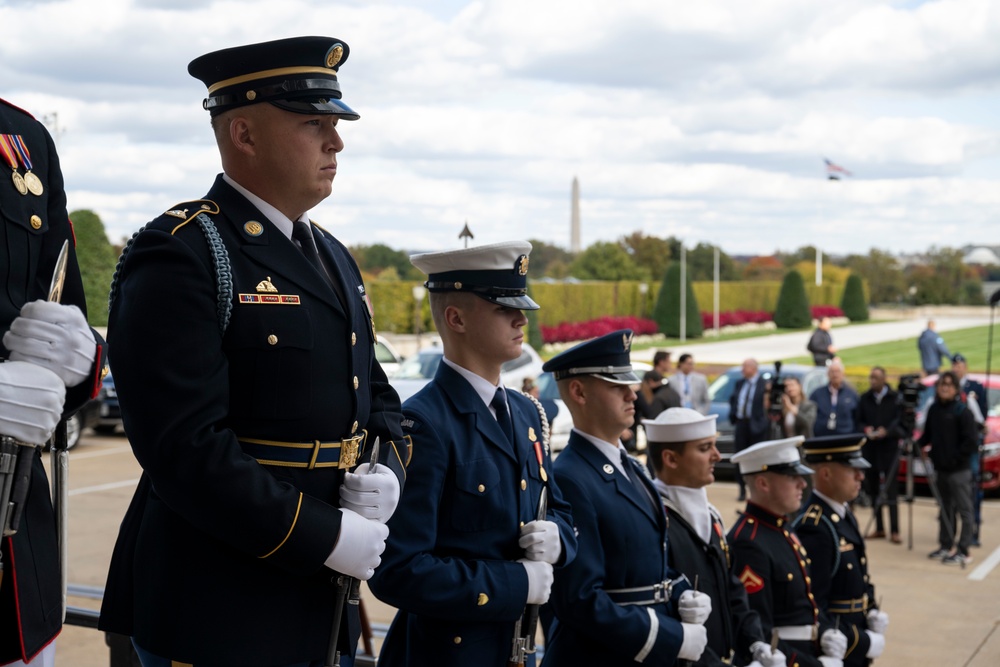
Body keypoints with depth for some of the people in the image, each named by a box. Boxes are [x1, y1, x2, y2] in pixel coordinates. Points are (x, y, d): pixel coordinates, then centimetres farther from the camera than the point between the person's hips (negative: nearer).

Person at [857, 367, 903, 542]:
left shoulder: (895, 397, -2)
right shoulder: (864, 398, 10)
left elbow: (901, 421, -5)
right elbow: (859, 421, 12)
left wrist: (887, 431, -19)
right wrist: (865, 430, -9)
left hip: (889, 447, -4)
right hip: (870, 447, 4)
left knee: (890, 490, -4)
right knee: (873, 489, 6)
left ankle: (894, 531, -1)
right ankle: (879, 528, 15)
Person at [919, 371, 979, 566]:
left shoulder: (962, 411, -11)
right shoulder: (934, 409, 7)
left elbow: (972, 441, -13)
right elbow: (928, 434, 17)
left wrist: (956, 458, -14)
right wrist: (917, 445, 1)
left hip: (959, 470, -7)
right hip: (940, 468, 7)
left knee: (964, 511, -2)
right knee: (945, 509, 16)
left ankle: (963, 552, 1)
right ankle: (946, 546, 26)